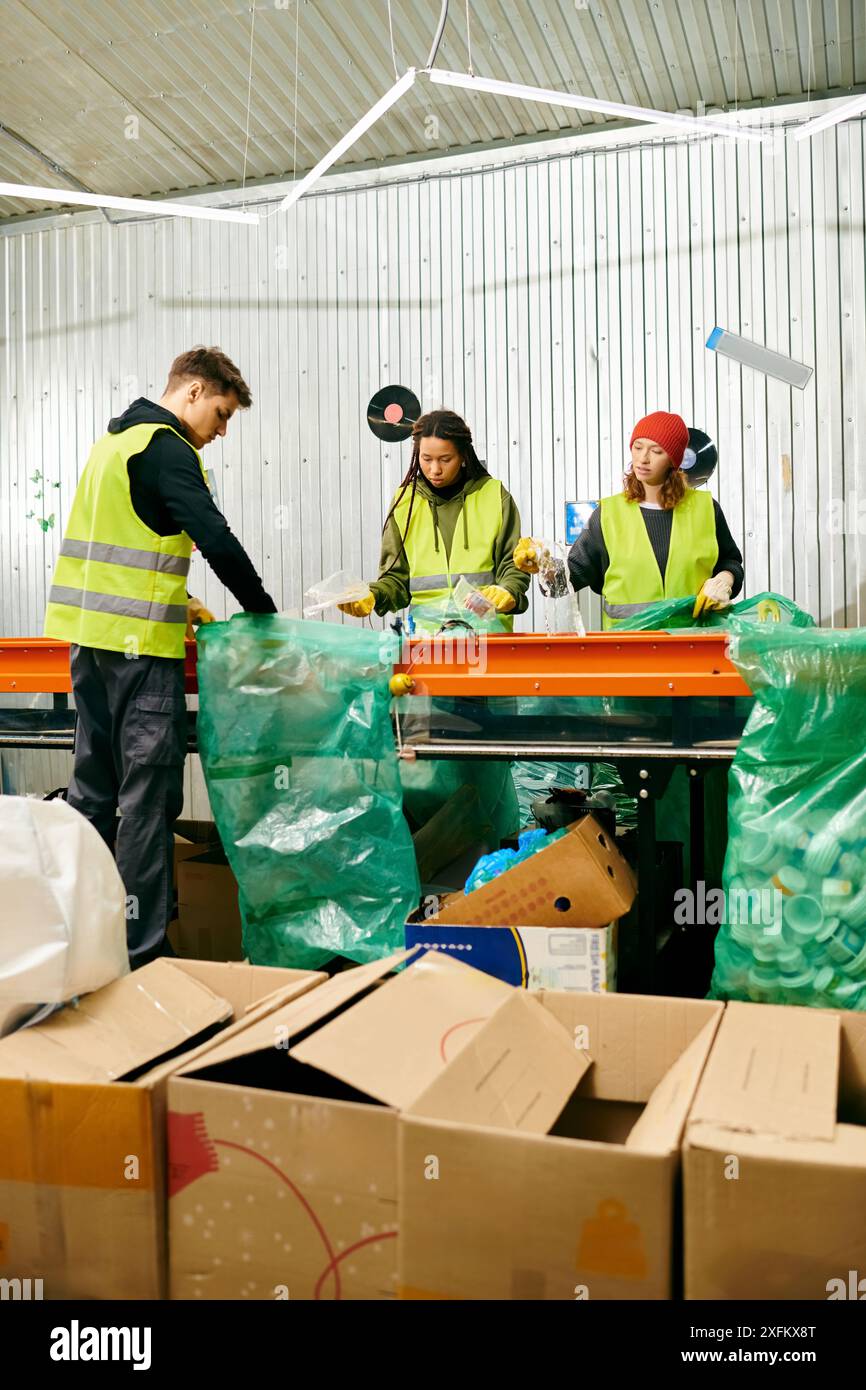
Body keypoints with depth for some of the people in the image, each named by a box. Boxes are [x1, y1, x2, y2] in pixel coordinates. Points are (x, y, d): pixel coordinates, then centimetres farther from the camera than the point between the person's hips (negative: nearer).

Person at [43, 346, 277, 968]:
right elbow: (217, 540, -20)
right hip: (140, 643, -9)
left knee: (95, 788, 14)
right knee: (149, 796, -5)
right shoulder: (165, 447, -11)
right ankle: (143, 951, 0)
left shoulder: (113, 441, 20)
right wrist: (266, 614, -9)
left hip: (88, 635, 10)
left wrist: (174, 601, 20)